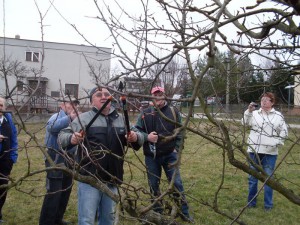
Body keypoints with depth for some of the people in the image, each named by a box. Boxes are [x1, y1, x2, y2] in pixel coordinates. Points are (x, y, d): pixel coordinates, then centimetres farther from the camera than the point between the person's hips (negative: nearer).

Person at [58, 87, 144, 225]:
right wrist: (71, 139, -33)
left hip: (112, 180, 5)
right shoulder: (84, 118, -5)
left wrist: (135, 137, -11)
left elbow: (139, 138, 14)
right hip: (89, 178, -5)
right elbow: (62, 136, -10)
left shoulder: (120, 119, 10)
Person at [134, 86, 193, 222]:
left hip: (169, 155, -1)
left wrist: (176, 149, -3)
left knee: (176, 183, 2)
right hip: (151, 156, 1)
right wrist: (147, 136, -18)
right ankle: (158, 212, 27)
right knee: (153, 185, 11)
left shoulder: (173, 112, 2)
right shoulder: (145, 114, 0)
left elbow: (180, 133, 6)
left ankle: (184, 213, 15)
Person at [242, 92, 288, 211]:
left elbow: (283, 132, 8)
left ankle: (268, 204, 17)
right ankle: (251, 202, 23)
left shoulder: (278, 116, 5)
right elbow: (246, 122, -10)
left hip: (270, 153, -1)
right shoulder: (254, 113, 5)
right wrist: (249, 111, -23)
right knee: (252, 177, 10)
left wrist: (277, 143, -5)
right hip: (254, 150, 1)